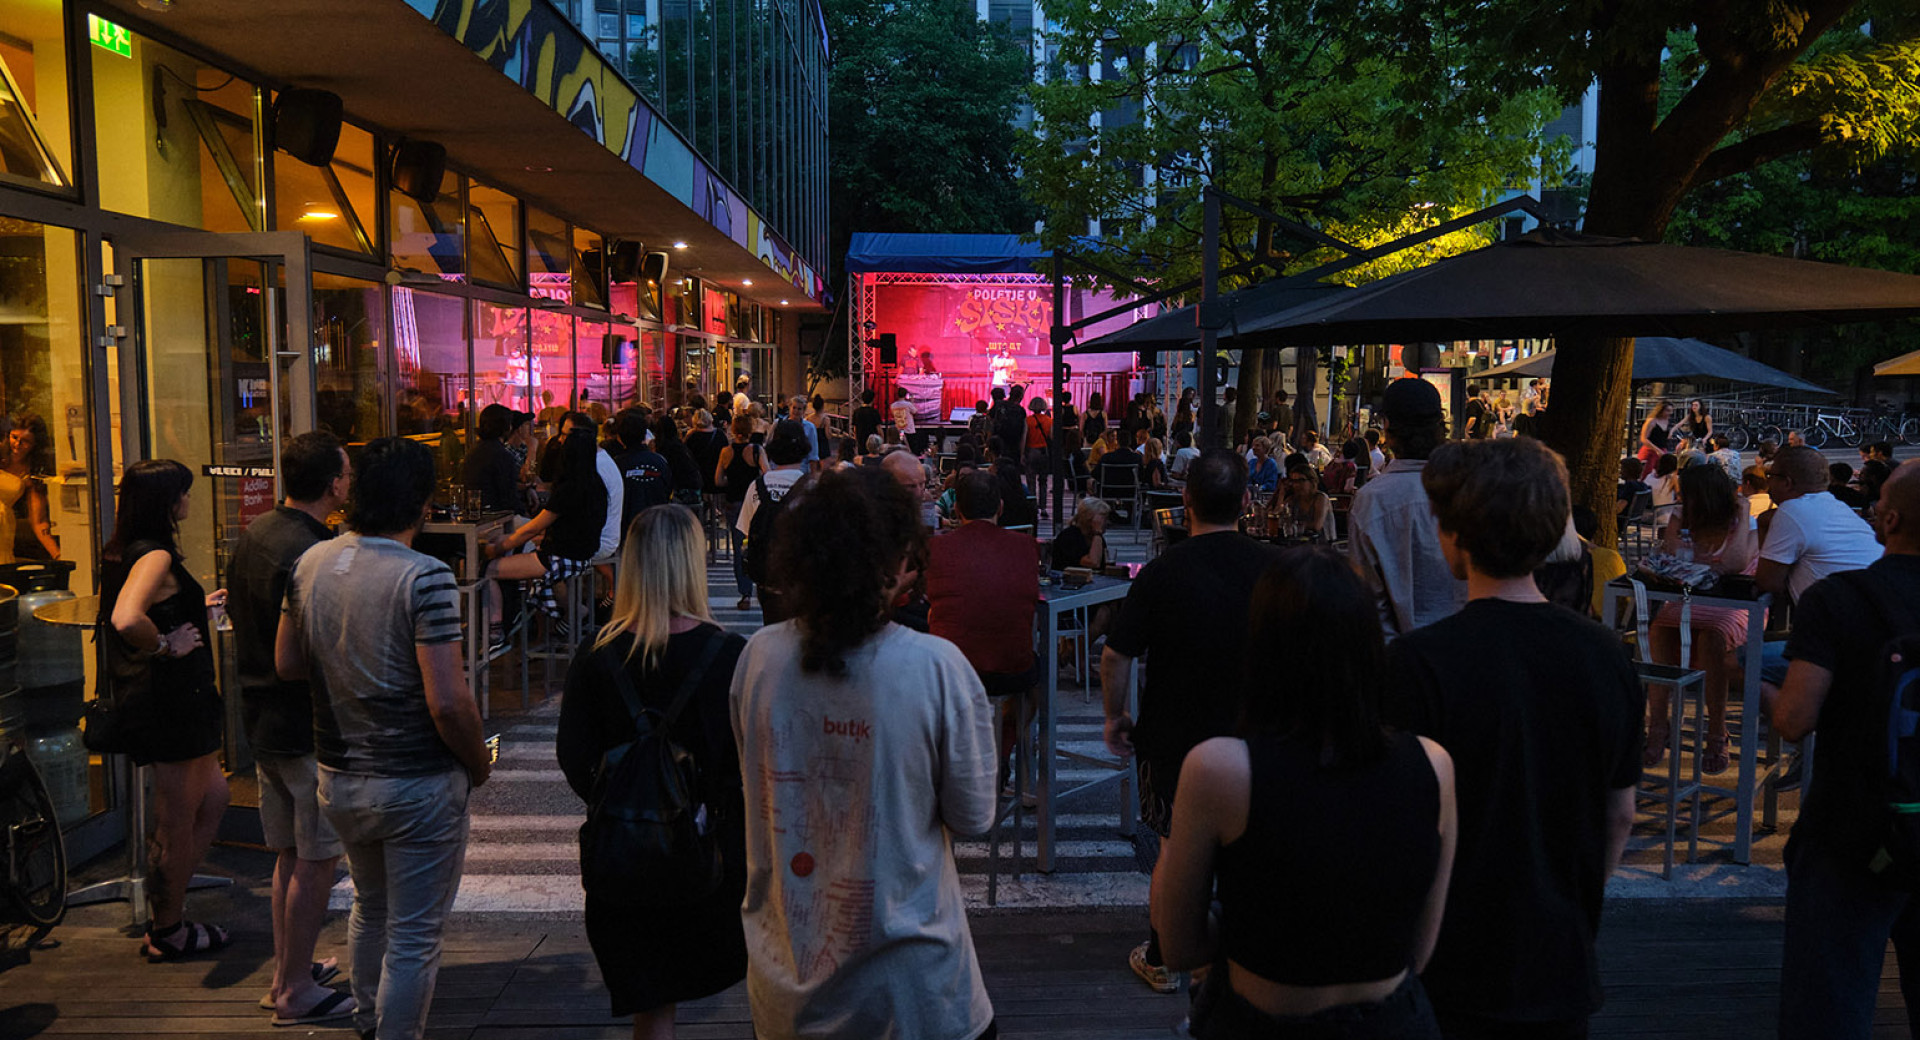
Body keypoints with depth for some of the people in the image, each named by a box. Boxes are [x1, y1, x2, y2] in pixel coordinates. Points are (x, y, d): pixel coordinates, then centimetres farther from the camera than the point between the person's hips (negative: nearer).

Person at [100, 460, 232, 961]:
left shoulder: (125, 552, 11)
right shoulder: (155, 556, -21)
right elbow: (126, 620, -37)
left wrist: (197, 605, 26)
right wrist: (168, 646, -22)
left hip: (169, 701, 10)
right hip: (171, 702, -10)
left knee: (213, 797, 20)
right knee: (178, 824, 4)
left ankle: (163, 906, 28)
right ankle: (168, 932, 19)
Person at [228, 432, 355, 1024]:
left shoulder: (251, 536, 7)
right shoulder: (315, 555, -23)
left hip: (262, 719, 9)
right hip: (310, 725, -9)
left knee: (290, 853, 20)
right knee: (316, 861, 2)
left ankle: (286, 970, 31)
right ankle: (297, 992, 11)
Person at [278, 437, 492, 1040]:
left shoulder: (310, 563, -1)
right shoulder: (424, 578, -22)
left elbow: (287, 663, 10)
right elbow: (448, 702, -24)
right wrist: (479, 764, -8)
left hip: (338, 779, 8)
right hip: (417, 786, -7)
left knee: (370, 907, 29)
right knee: (413, 937, 7)